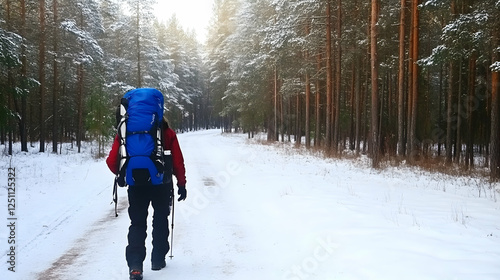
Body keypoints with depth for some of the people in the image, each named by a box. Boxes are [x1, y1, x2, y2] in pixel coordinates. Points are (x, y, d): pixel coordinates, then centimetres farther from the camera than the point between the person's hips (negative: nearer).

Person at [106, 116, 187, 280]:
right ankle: (158, 260, 25)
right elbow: (178, 161, -5)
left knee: (137, 223, 7)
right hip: (162, 184, 0)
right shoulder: (167, 132, -3)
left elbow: (112, 161, -7)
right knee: (160, 221, 18)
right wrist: (181, 184, 4)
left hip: (136, 185, 0)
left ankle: (135, 264, -7)